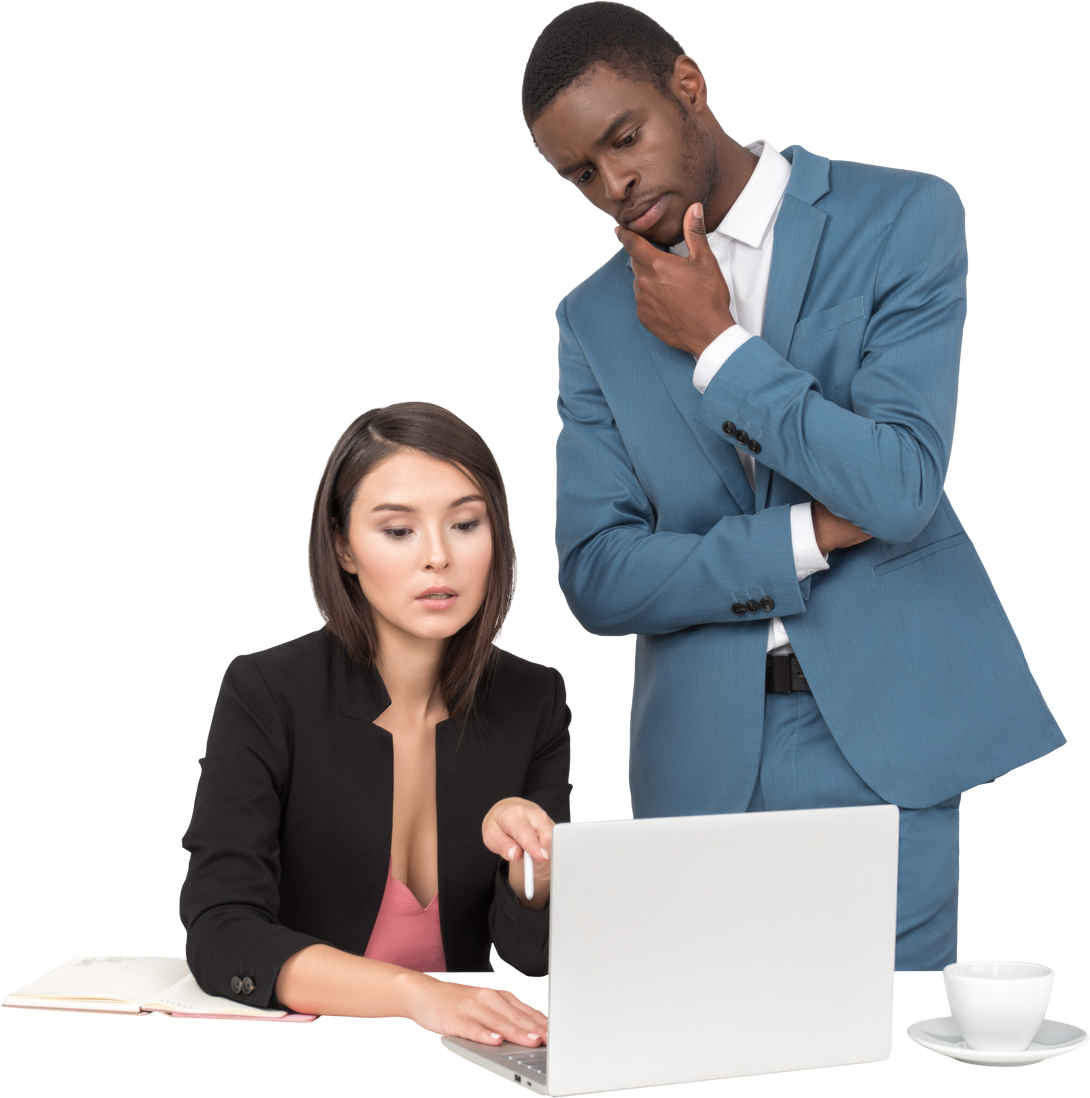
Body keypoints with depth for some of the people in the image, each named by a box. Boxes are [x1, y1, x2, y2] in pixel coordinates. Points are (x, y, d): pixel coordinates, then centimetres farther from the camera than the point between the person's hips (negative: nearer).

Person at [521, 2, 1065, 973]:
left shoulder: (902, 218, -2)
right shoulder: (596, 319, 9)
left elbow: (900, 490, -13)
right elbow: (594, 575, 1)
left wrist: (716, 347, -10)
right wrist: (805, 537, -10)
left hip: (879, 729, -2)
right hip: (706, 756, 3)